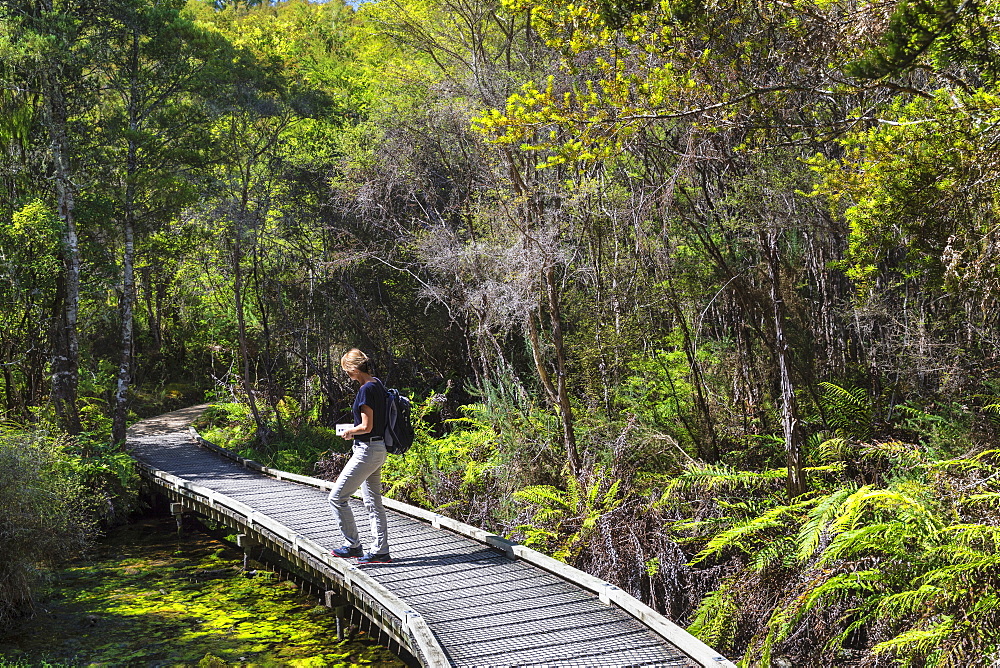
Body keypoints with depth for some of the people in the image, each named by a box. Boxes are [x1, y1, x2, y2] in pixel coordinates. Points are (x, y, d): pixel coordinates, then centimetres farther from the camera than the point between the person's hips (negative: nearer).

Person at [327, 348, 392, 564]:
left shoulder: (366, 390, -19)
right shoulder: (377, 384, 10)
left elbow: (366, 427, -21)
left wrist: (349, 432, -4)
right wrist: (355, 430, 16)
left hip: (367, 450, -10)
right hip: (378, 449, 10)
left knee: (337, 496, 0)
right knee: (374, 503, 12)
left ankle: (352, 546, 7)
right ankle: (380, 552, 15)